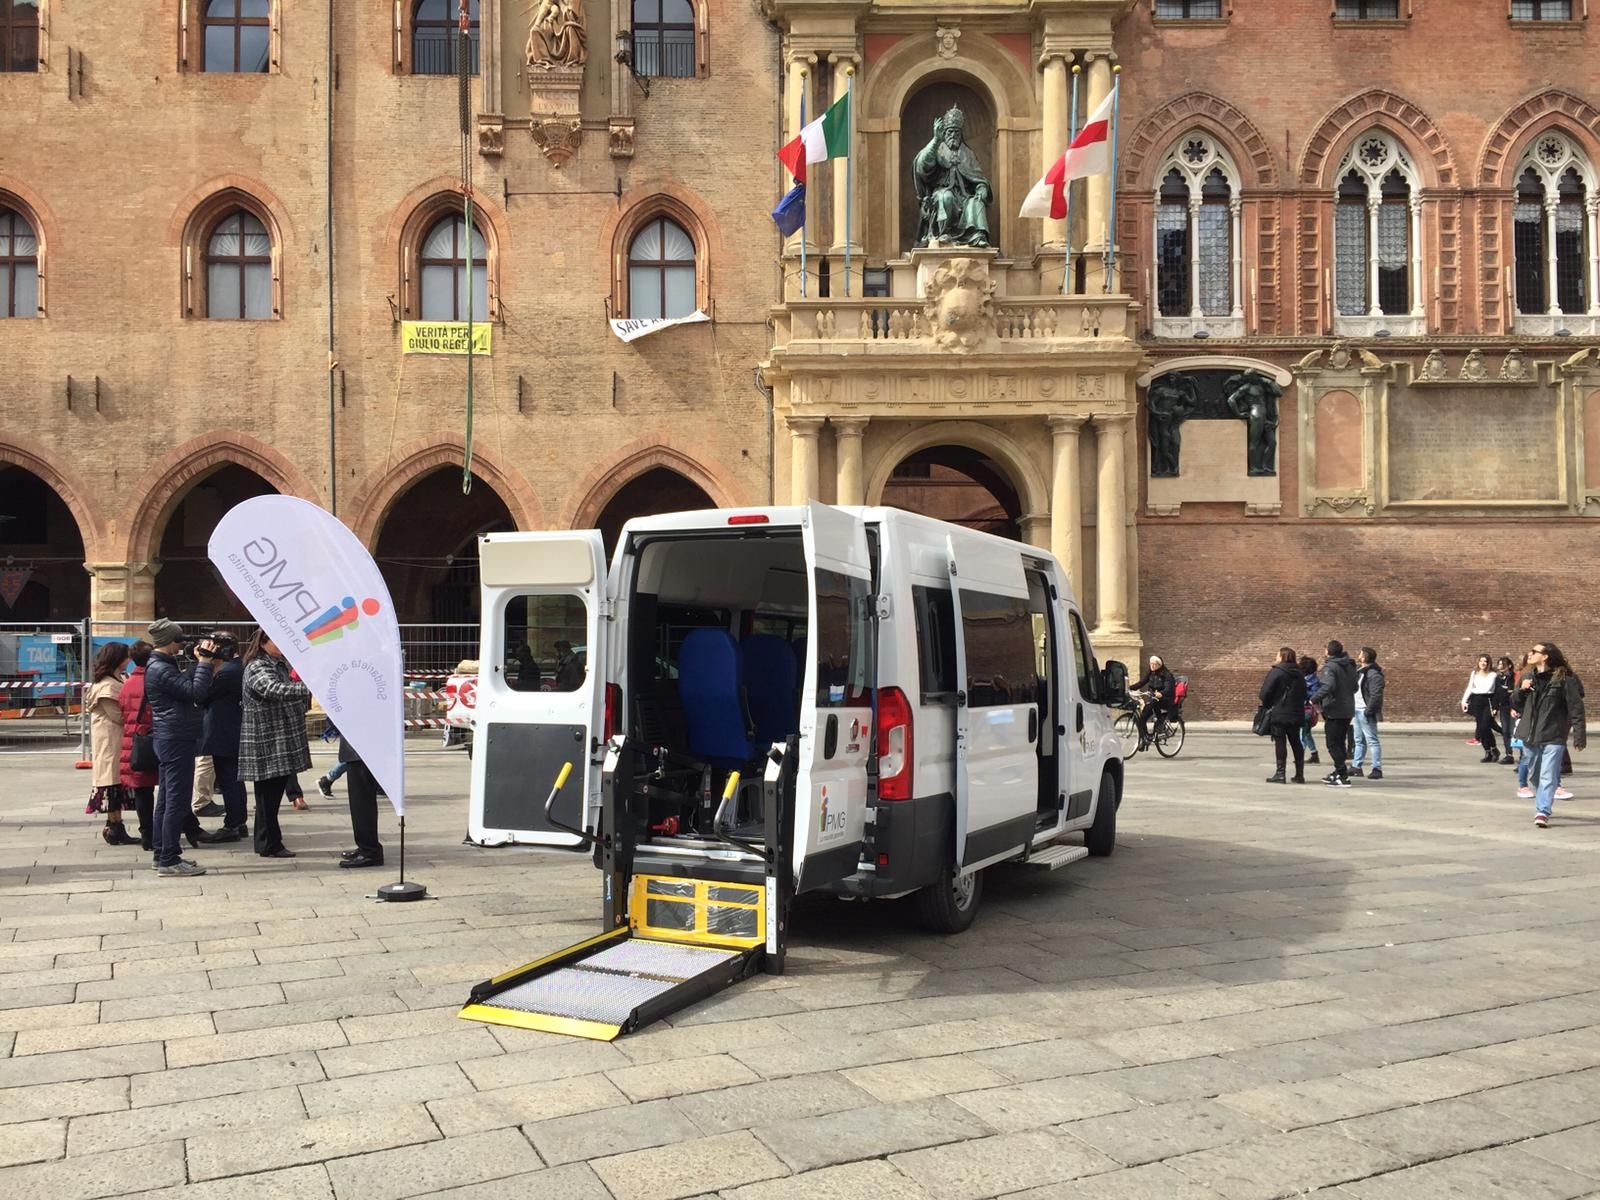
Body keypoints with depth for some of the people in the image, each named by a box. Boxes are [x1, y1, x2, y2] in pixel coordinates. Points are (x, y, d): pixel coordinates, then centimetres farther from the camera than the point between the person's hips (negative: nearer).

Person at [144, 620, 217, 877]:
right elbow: (197, 692, -24)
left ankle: (163, 855, 21)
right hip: (177, 740, -11)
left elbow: (187, 686, 16)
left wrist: (198, 662, 9)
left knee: (167, 799, 14)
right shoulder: (161, 670, -17)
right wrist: (204, 662, -16)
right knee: (178, 801, -7)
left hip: (170, 740, 11)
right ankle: (169, 861, -5)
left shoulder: (164, 665, 14)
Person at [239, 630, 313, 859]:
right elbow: (275, 690, -34)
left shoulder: (281, 664, 15)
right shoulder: (256, 669, -14)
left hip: (283, 741, 9)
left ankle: (270, 842, 21)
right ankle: (269, 844, 5)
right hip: (266, 743, -9)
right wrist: (309, 688, -45)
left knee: (274, 793, 13)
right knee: (268, 794, -1)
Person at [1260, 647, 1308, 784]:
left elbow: (1265, 692, -14)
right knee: (1296, 742, 12)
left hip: (1278, 713, -6)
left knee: (1280, 743, -4)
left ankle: (1280, 773, -6)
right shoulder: (1299, 674, 12)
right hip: (1296, 714, 6)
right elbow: (1304, 694, 16)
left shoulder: (1276, 672, -10)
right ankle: (1299, 774, 14)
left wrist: (1266, 705, 2)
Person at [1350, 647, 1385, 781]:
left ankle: (1377, 769, -5)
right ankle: (1356, 767, 24)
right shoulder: (1359, 670, 13)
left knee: (1372, 740, -7)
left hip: (1366, 712, -10)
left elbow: (1376, 696, -23)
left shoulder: (1374, 674, -17)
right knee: (1359, 741, 16)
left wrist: (1368, 711, -25)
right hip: (1357, 710, 10)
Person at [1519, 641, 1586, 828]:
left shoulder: (1564, 679, -10)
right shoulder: (1529, 678, 9)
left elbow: (1576, 709, -9)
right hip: (1531, 735, 6)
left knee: (1547, 776, -11)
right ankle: (1542, 806, 34)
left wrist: (1579, 736, -12)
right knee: (1535, 775, 17)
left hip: (1553, 737, -6)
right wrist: (1521, 690, -5)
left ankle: (1542, 812, -14)